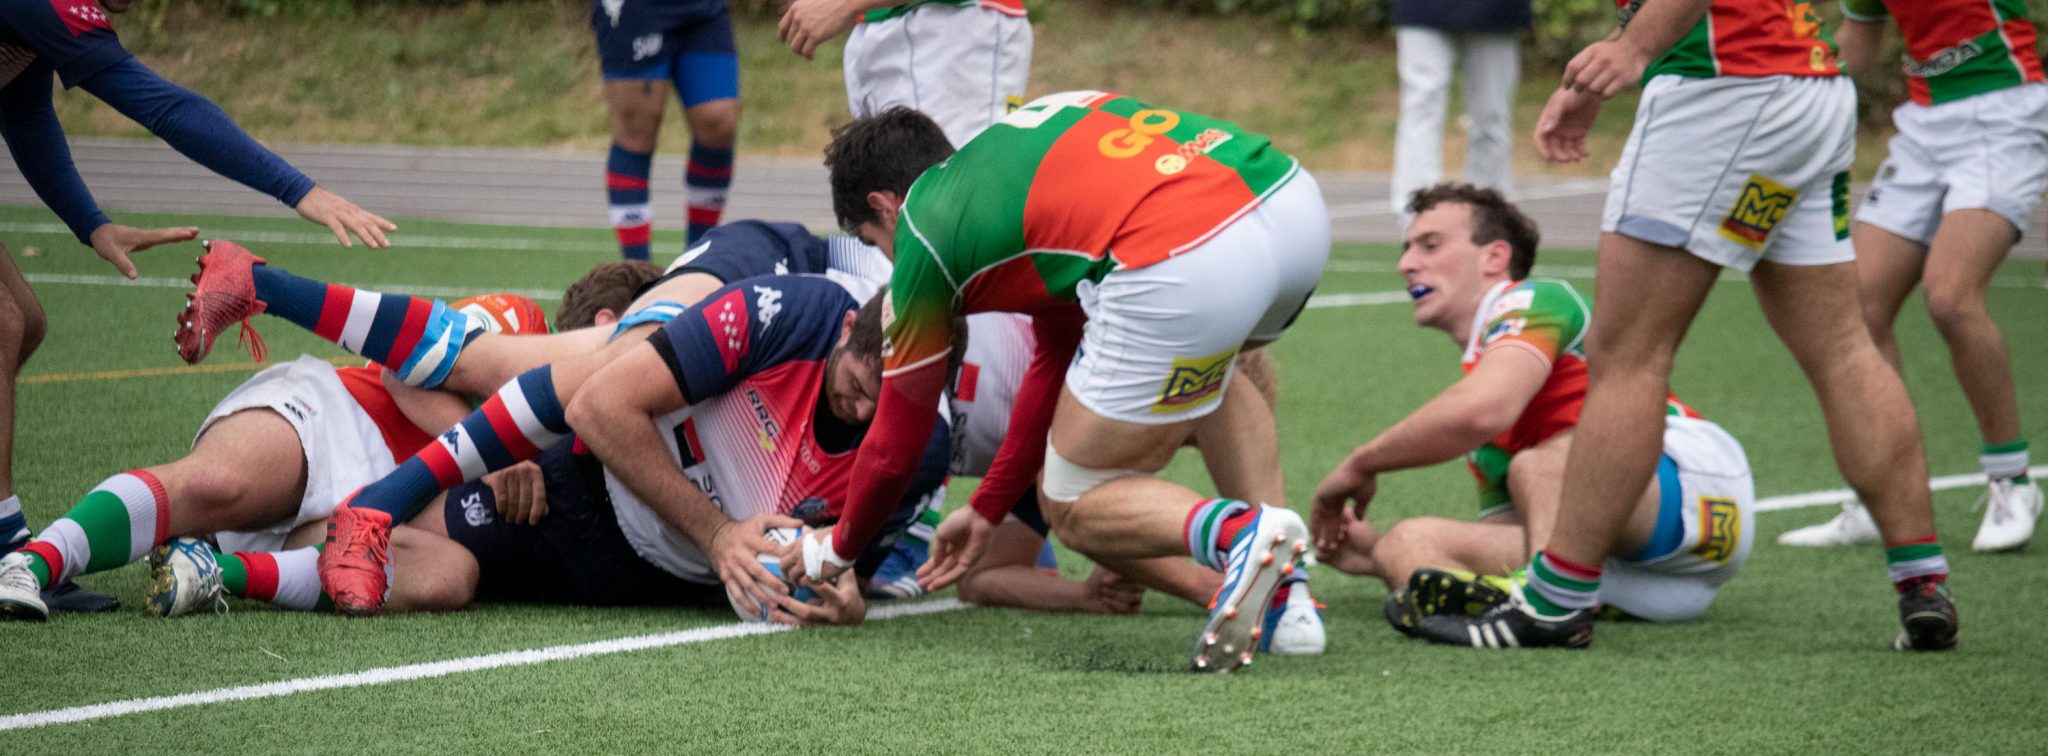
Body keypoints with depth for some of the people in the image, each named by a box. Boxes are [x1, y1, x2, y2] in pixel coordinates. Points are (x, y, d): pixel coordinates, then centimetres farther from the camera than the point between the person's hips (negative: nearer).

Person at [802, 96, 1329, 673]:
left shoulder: (924, 232, 17)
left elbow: (893, 450, 27)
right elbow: (1057, 361, 43)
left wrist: (835, 550, 46)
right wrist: (985, 511, 51)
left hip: (1179, 267, -7)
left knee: (1074, 510, 14)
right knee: (1215, 373, 41)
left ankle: (1240, 535, -15)